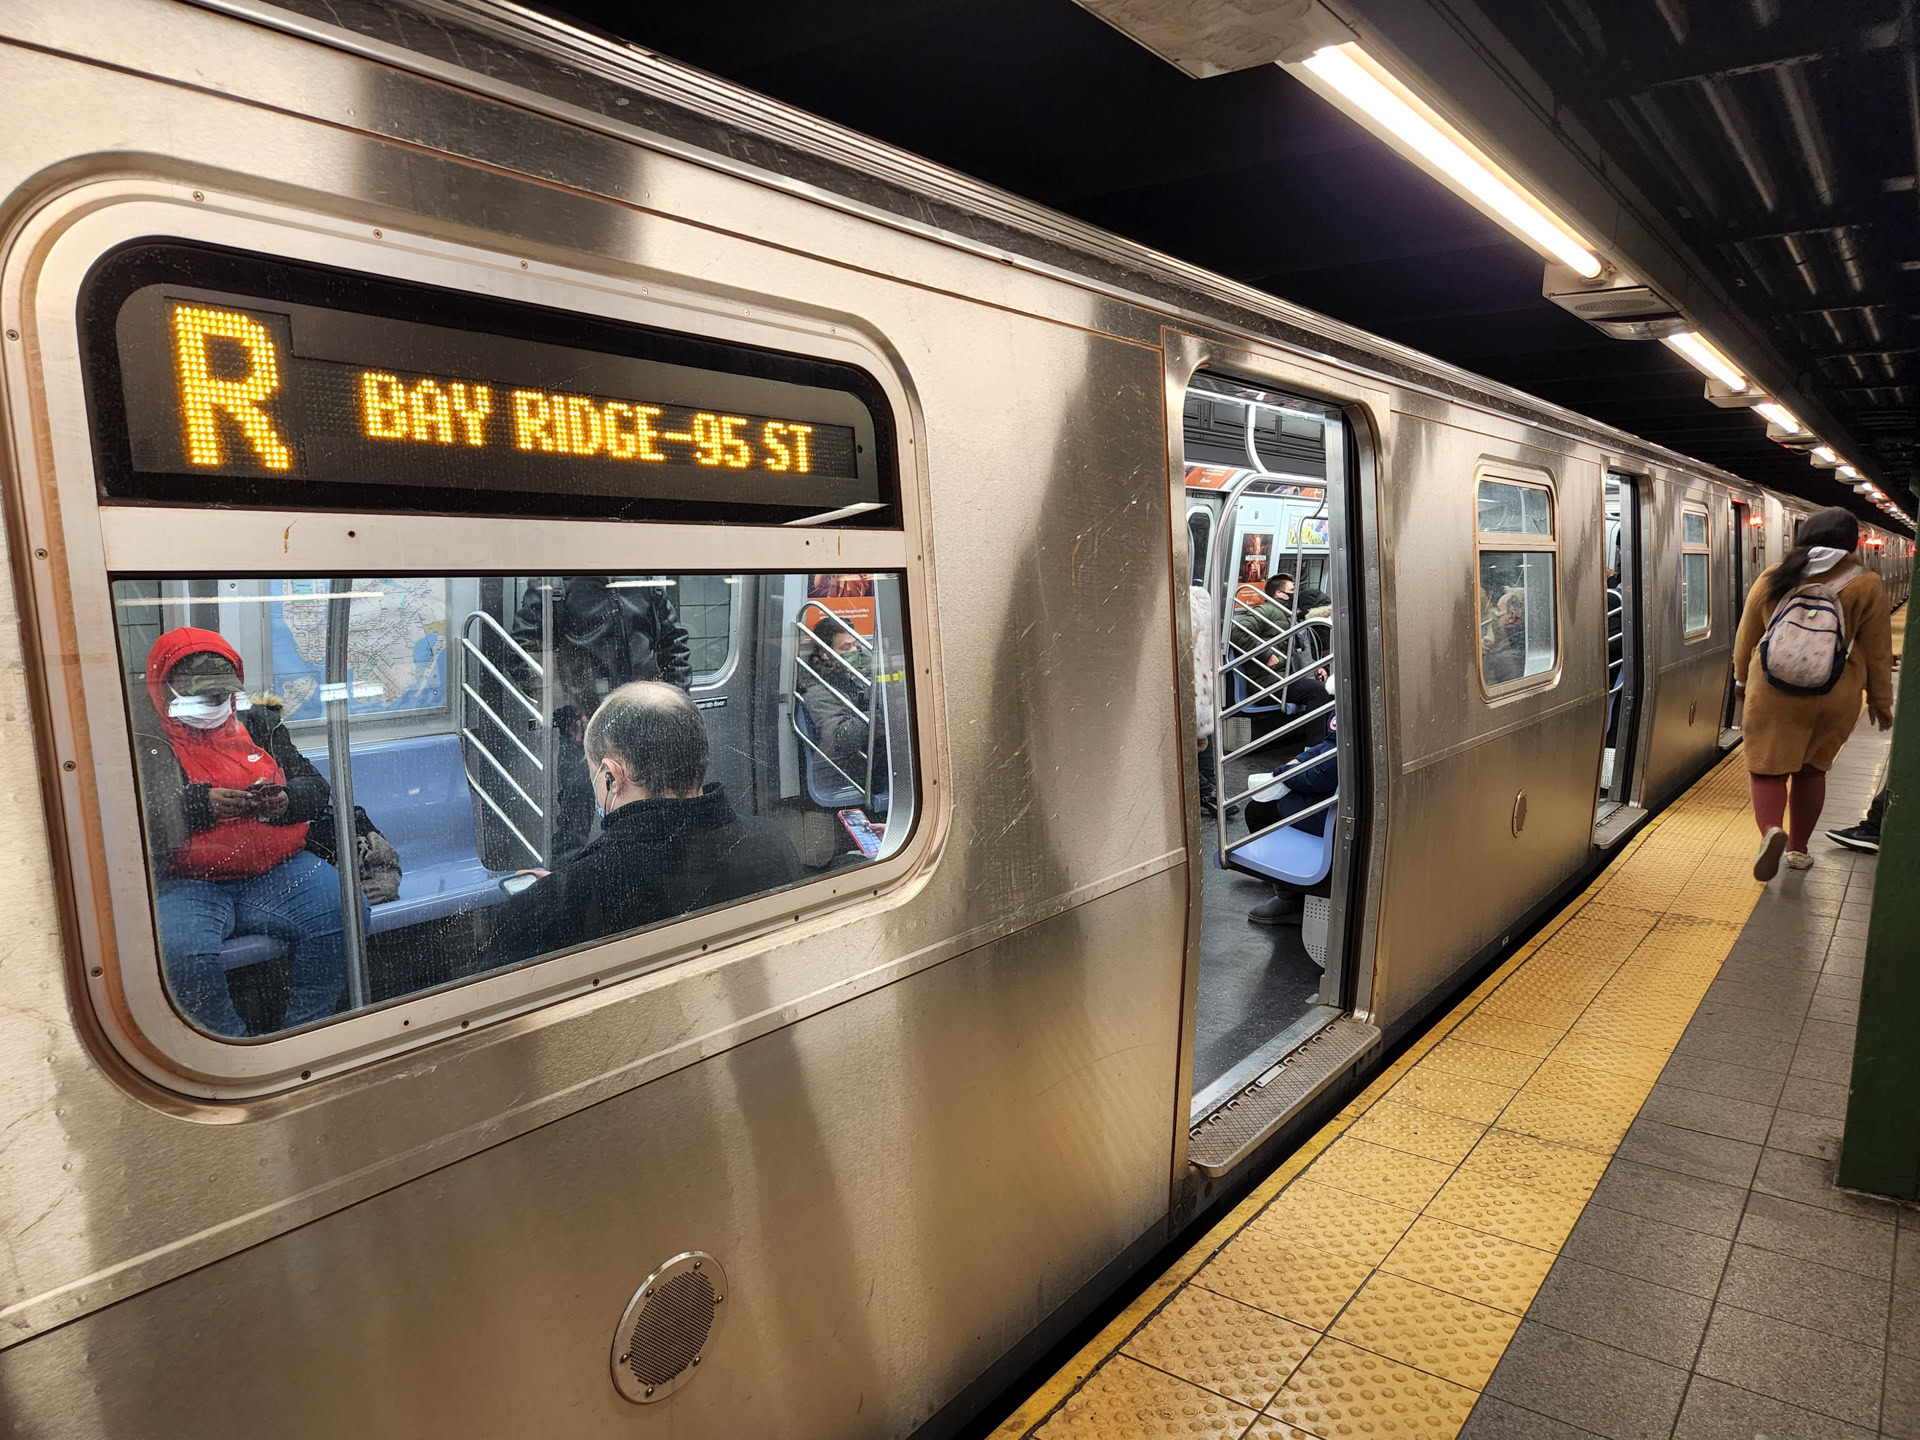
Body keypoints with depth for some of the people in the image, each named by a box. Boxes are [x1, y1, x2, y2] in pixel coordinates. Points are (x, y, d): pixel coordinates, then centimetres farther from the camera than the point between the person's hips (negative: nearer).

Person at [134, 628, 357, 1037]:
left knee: (342, 910, -24)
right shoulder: (143, 741, 7)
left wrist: (287, 801, -11)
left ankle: (303, 1034, -9)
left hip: (276, 868, 3)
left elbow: (317, 789, 12)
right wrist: (200, 805, -24)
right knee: (181, 951, -34)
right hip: (189, 881, -3)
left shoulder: (257, 723, 18)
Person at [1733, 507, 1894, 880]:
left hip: (1775, 687, -1)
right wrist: (1881, 701, 13)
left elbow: (1747, 635, 9)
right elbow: (1877, 651, 2)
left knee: (1767, 766, 3)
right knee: (1812, 768, 16)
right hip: (1836, 694, 1)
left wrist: (1742, 678, 23)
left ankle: (1770, 830, -24)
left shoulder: (1774, 577, 1)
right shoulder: (1866, 585, -2)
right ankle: (1798, 849, 22)